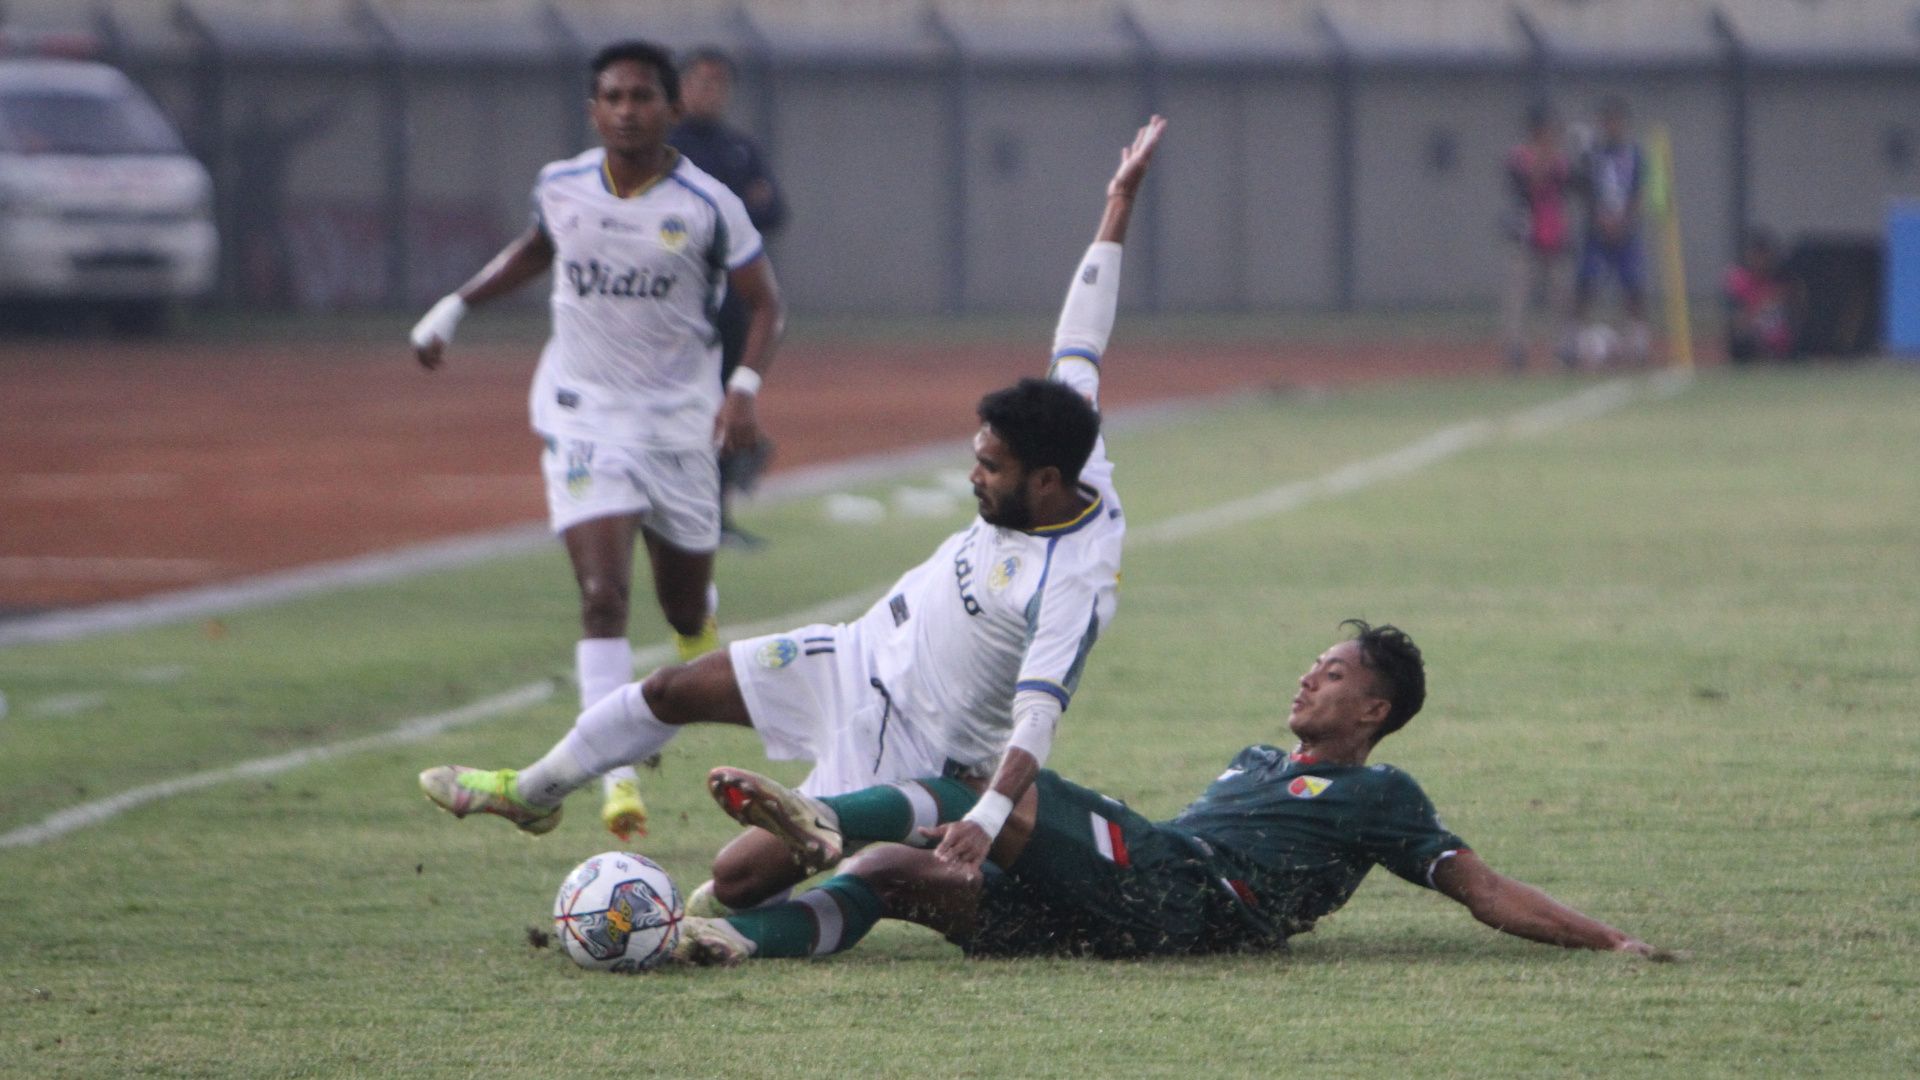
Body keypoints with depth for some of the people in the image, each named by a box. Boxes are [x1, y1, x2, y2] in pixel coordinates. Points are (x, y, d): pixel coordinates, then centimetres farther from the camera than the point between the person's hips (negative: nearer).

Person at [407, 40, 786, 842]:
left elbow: (764, 302, -3)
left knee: (688, 605, 12)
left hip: (678, 417, 0)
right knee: (602, 595, -16)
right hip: (584, 415, 0)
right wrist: (453, 310, 18)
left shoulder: (706, 206, -10)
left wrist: (745, 385, -19)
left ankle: (699, 630, 53)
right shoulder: (562, 188, -2)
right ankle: (619, 779, -21)